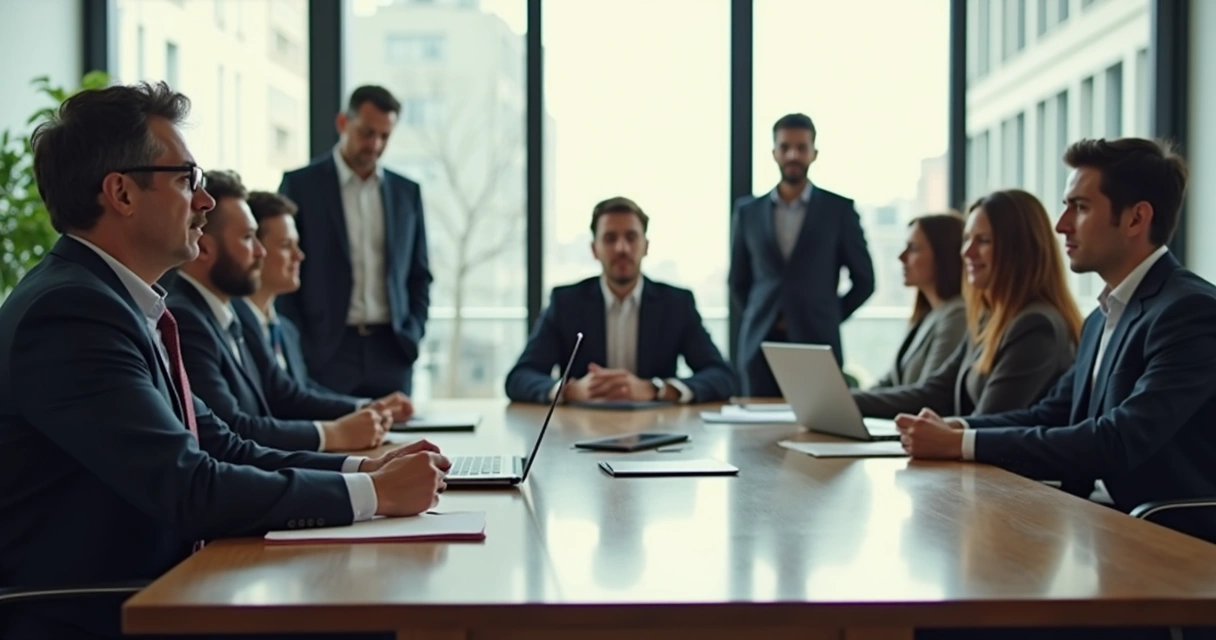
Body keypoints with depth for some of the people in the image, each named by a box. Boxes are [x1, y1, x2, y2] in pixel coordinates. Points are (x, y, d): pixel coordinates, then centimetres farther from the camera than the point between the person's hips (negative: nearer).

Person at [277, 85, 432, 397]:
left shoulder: (407, 192, 11)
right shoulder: (300, 185, 2)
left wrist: (412, 335, 3)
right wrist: (299, 349, -5)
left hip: (391, 353, 3)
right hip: (324, 352, -3)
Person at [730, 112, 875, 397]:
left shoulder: (839, 210, 3)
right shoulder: (748, 211, 9)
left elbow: (864, 280, 8)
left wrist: (827, 320, 5)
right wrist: (760, 320, 9)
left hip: (817, 346, -2)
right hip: (760, 347, 2)